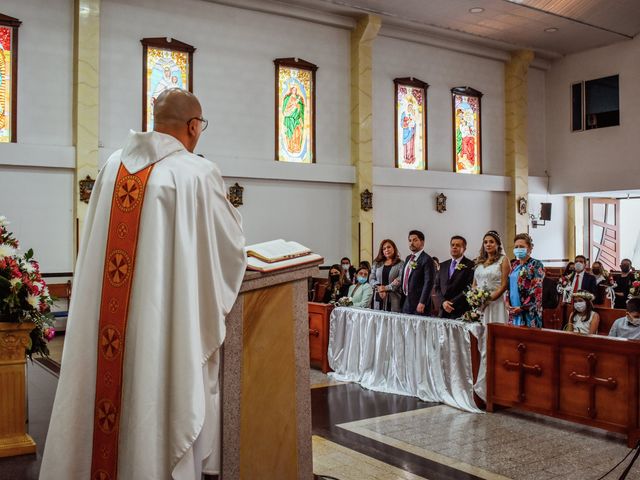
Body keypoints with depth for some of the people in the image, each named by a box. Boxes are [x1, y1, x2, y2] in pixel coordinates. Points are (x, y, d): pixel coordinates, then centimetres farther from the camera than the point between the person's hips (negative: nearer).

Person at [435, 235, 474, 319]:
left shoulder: (470, 265, -3)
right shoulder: (443, 265, 15)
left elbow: (469, 289, -10)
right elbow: (437, 287, 13)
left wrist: (452, 303, -13)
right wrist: (443, 302, -4)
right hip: (443, 310, 5)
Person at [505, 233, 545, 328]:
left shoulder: (536, 265, -7)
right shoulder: (514, 265, 13)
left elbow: (537, 291, -13)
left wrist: (522, 307, -15)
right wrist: (507, 303, 1)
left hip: (529, 312, -6)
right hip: (513, 310, 6)